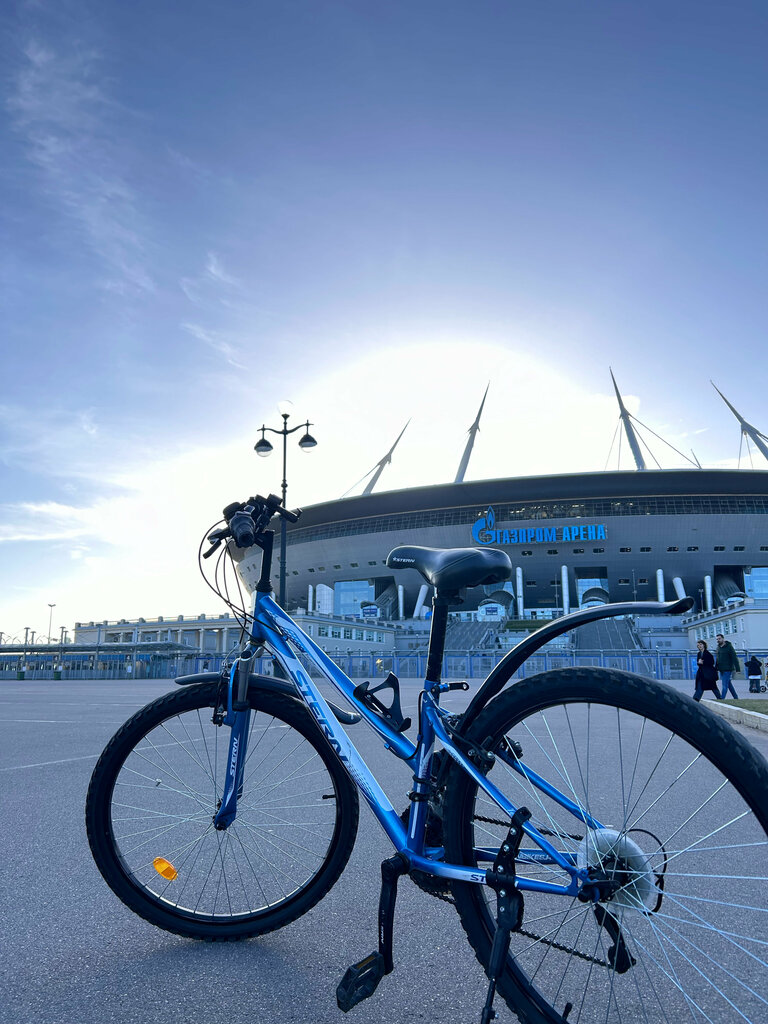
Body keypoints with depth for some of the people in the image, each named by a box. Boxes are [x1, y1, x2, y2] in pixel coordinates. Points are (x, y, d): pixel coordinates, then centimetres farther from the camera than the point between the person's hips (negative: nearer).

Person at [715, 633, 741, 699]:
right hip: (721, 670, 7)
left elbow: (734, 658, -12)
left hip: (727, 669, -7)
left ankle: (722, 698, -11)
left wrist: (737, 669, -17)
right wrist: (716, 668, 13)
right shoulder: (718, 647, 12)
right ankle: (736, 697, 23)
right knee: (729, 684, 13)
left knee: (725, 685, -9)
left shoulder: (729, 646, -9)